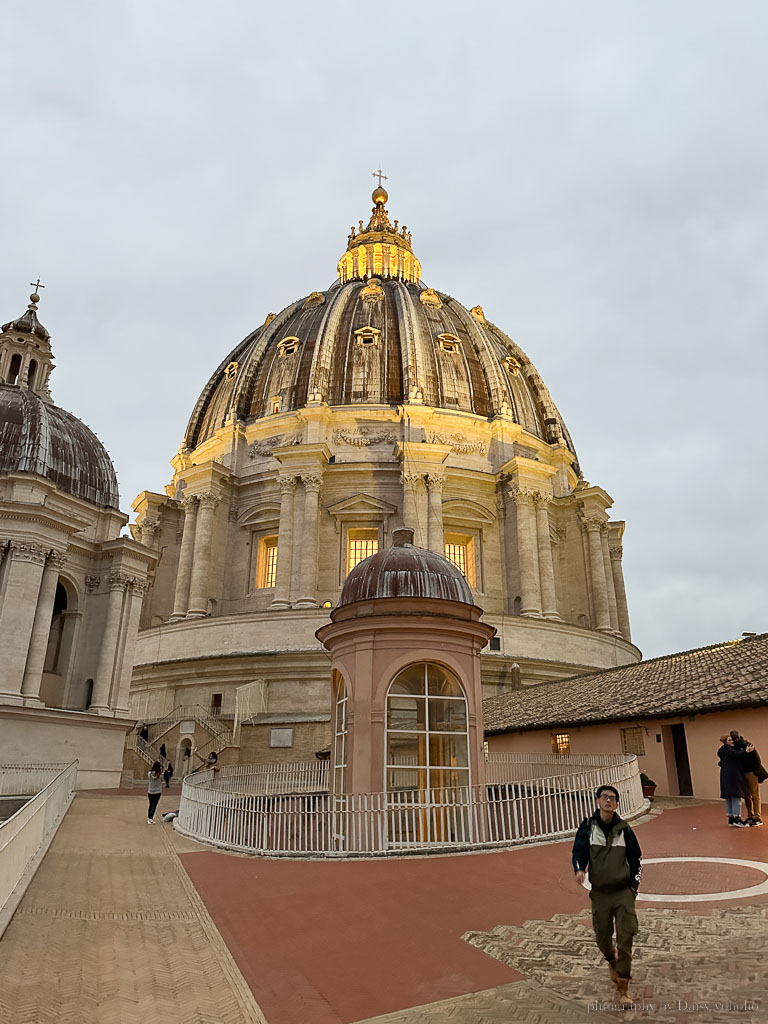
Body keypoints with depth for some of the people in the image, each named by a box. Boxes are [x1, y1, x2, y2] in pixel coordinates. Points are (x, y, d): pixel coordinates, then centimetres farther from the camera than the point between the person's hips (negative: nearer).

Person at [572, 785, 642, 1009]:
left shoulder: (624, 829, -2)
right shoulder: (587, 827, -5)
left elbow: (636, 857, 9)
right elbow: (579, 851, -4)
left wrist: (634, 885, 3)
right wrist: (579, 869, -24)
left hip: (623, 891, 0)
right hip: (599, 892, 0)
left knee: (626, 937, -6)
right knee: (602, 938, 10)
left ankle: (623, 990, 5)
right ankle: (612, 962, 44)